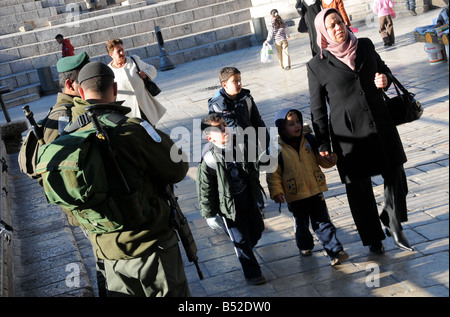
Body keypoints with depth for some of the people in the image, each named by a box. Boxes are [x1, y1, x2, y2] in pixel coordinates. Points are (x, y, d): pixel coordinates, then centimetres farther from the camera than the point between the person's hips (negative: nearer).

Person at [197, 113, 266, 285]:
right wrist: (210, 214, -9)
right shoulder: (209, 161, -23)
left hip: (250, 201, 6)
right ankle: (252, 273, 28)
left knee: (258, 229, 23)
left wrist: (256, 191, 19)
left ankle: (245, 250, 53)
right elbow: (205, 191, -14)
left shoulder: (241, 146, -8)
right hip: (230, 208, -6)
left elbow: (254, 168, 11)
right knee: (241, 240, 7)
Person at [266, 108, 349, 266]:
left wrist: (330, 159, -11)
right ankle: (305, 246, 41)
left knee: (323, 223, 2)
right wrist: (276, 191, -15)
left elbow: (320, 158, 11)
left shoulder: (309, 140, -1)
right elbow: (273, 173, -7)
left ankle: (335, 251, 3)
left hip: (315, 192, 2)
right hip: (295, 197, -1)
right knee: (301, 225, 17)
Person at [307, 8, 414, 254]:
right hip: (349, 135, -3)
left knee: (395, 176, 5)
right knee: (359, 189, 7)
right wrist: (323, 145, -5)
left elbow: (384, 69, 21)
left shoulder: (365, 46, 5)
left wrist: (385, 80, -5)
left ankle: (393, 225, 30)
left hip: (380, 125, 3)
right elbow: (318, 108, -2)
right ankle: (373, 239, 27)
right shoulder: (317, 65, -5)